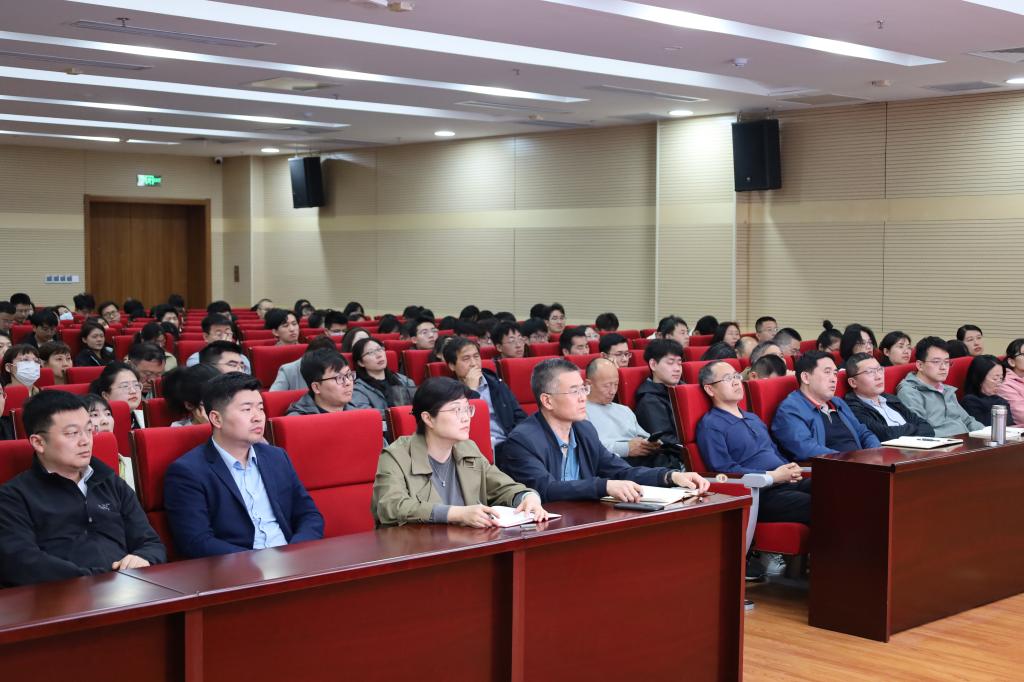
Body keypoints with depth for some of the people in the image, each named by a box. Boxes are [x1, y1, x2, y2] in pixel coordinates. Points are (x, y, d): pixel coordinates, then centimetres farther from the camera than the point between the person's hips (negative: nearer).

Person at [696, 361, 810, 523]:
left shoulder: (753, 418, 27)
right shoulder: (710, 425, -1)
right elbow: (724, 470, -12)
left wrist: (790, 469, 6)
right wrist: (772, 476, -15)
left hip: (787, 482, 8)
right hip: (759, 494, -8)